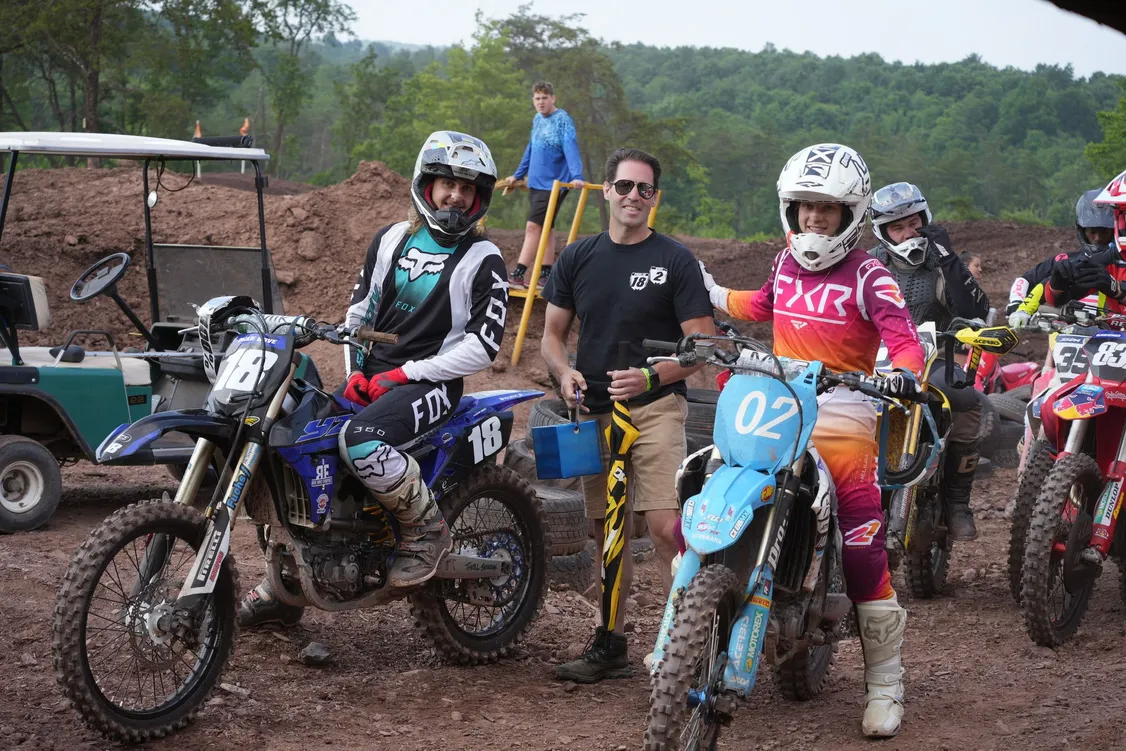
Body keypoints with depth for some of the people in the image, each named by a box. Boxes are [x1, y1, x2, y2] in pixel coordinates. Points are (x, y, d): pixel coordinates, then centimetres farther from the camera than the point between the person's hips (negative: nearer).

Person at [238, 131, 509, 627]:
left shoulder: (483, 260, -4)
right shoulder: (391, 239, 12)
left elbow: (483, 345, -12)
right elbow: (359, 309, 19)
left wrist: (404, 374, -14)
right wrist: (355, 372, 2)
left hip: (430, 383, -6)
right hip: (371, 378, 7)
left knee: (360, 439, -36)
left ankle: (426, 528, -13)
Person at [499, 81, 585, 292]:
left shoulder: (563, 120, -12)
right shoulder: (537, 120, 12)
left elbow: (571, 149, -24)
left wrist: (576, 177, -36)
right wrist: (517, 176, 27)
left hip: (553, 185, -8)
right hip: (535, 184, 8)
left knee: (533, 227, -11)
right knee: (543, 229, 10)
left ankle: (518, 275, -11)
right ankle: (546, 276, 15)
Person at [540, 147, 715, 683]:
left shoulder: (675, 261, -1)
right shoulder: (578, 257, 11)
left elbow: (703, 345, -5)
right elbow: (552, 333, 15)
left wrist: (651, 377, -20)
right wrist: (564, 372, -6)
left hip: (656, 405, -4)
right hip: (594, 410, 4)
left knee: (667, 529, -16)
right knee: (608, 532, 10)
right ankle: (610, 644, 19)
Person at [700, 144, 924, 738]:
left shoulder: (866, 275, -3)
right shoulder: (787, 261, 15)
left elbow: (902, 335, -14)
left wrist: (904, 371, -35)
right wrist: (708, 294, 38)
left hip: (843, 418, -5)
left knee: (865, 554, -12)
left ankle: (884, 685, 2)